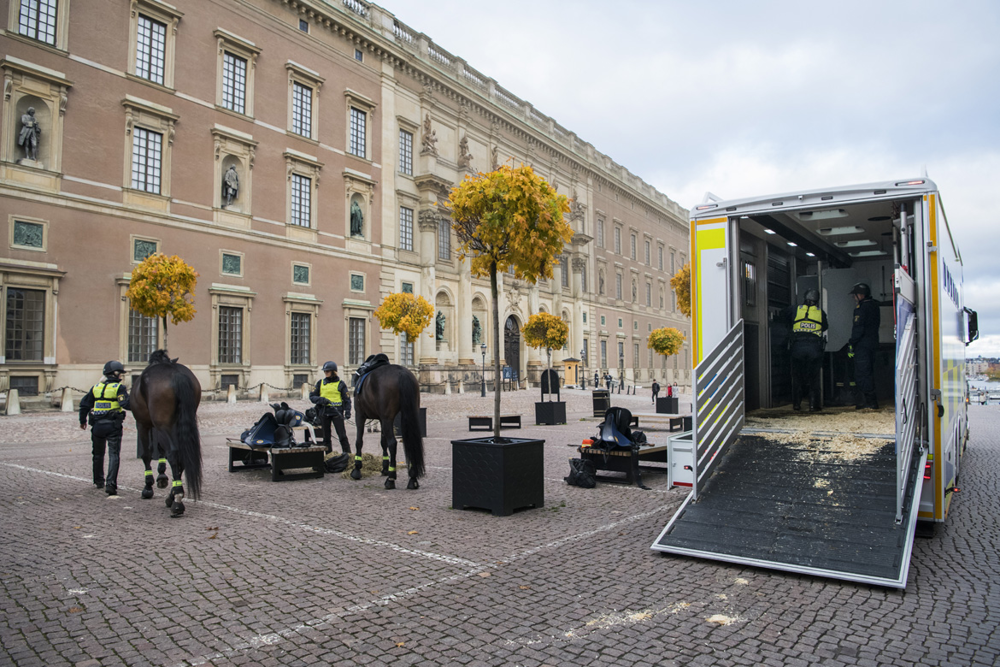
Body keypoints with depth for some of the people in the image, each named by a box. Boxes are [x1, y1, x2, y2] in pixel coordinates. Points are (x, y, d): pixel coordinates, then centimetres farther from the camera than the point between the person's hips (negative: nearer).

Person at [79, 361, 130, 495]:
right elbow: (126, 403, -22)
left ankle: (98, 481, 35)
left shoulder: (96, 387, 10)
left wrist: (83, 421, 28)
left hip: (97, 426, 5)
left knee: (98, 454, 21)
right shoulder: (119, 387, -7)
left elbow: (84, 404, 16)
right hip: (113, 426, -5)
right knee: (114, 454, -4)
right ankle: (111, 484, -16)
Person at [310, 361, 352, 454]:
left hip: (336, 412, -3)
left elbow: (347, 399, 2)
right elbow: (312, 396, 9)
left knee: (342, 435, -6)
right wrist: (321, 400, -11)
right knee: (326, 436, 9)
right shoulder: (321, 383, 11)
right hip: (324, 412, 4)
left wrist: (347, 411, -11)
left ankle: (347, 454, 0)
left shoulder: (340, 383, 2)